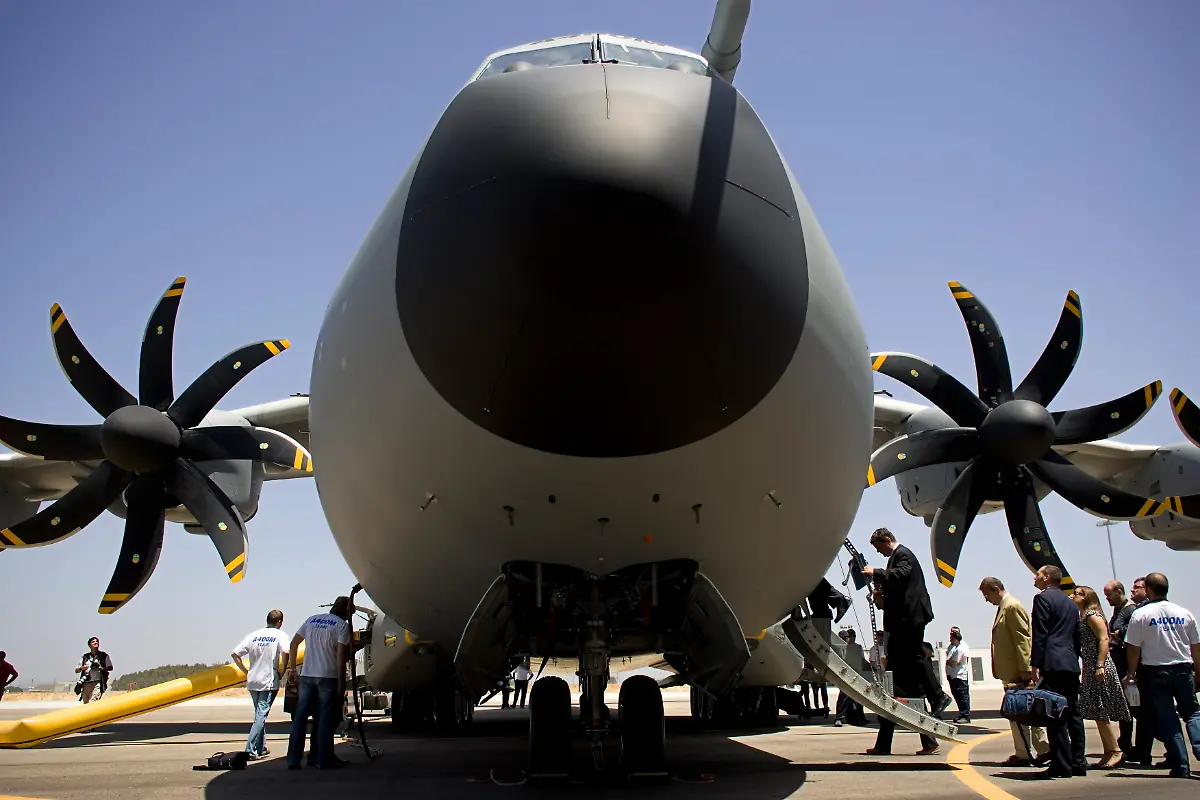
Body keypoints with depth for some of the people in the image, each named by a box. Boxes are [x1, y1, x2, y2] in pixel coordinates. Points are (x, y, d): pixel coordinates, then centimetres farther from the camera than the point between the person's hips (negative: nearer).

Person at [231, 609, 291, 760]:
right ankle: (250, 751, -12)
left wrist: (246, 671, 10)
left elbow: (234, 654, 4)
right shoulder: (280, 635, -4)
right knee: (261, 715, -4)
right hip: (269, 682, -5)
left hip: (252, 681, 5)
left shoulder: (253, 635, 9)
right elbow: (285, 653, -23)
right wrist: (282, 671, -9)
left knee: (260, 714, 18)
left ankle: (261, 748, 23)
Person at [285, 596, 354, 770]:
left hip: (306, 676, 5)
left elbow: (293, 643, 14)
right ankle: (324, 759, 4)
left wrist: (292, 668, 20)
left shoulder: (312, 619, 14)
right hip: (328, 677, -5)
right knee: (327, 718, 2)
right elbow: (340, 655, -10)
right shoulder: (342, 625, -3)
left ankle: (293, 759, 10)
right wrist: (341, 683, -8)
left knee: (300, 717, 8)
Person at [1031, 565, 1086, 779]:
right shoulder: (1070, 602, 20)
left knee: (1055, 715, -7)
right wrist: (1074, 658, 22)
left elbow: (1040, 633, -12)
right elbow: (1076, 635, 20)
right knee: (1073, 713, 11)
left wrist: (1035, 664, -12)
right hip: (1071, 664, 8)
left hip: (1053, 664, -8)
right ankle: (1078, 763, 14)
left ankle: (1061, 765, -8)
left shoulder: (1043, 598, -5)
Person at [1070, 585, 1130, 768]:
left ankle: (1115, 751, -4)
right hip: (1090, 670, 10)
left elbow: (1104, 639, -19)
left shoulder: (1092, 615, -9)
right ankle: (1109, 752, 12)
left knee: (1099, 712, -9)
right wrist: (1086, 671, 19)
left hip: (1101, 670, -10)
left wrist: (1100, 666, -26)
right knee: (1097, 713, 9)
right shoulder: (1082, 617, 18)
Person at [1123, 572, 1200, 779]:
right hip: (1183, 669, 3)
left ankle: (1181, 766, 3)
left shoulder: (1140, 615, -7)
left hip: (1155, 671, -2)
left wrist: (1131, 672, 6)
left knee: (1166, 719, 3)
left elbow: (1133, 648, -7)